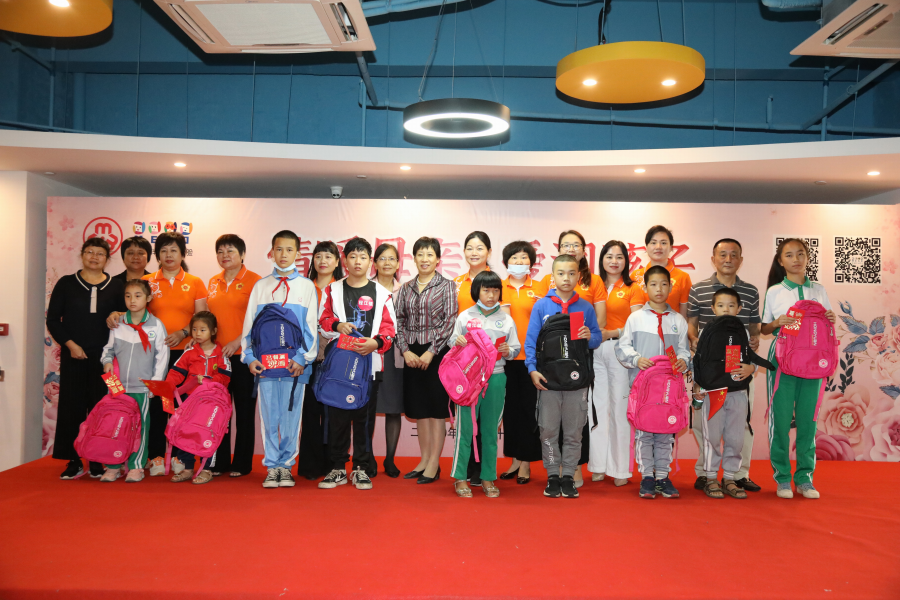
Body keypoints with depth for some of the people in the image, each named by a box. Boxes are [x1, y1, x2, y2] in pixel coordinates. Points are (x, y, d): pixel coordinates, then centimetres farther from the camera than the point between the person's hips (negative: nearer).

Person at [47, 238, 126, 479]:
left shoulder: (116, 287, 5)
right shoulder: (66, 283, 5)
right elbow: (53, 319, 4)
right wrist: (70, 344, -6)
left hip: (104, 356, 0)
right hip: (73, 355, 0)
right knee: (72, 406, 1)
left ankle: (99, 461, 9)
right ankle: (74, 461, 10)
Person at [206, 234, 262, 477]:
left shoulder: (253, 281, -5)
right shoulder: (213, 282, 13)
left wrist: (238, 341, -16)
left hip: (243, 354, -5)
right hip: (217, 354, 5)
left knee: (244, 410, 3)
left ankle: (242, 464, 12)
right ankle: (219, 462, 19)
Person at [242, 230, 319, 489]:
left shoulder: (306, 286, 8)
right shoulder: (260, 286, 12)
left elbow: (311, 325, 3)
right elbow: (250, 323, 10)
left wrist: (302, 358, -7)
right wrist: (250, 356, -1)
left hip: (295, 362, -1)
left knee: (291, 414, 1)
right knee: (269, 415, 3)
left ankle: (286, 464, 12)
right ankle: (271, 466, 12)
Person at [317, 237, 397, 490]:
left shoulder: (381, 293, 6)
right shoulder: (333, 290, 9)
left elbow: (389, 327, 1)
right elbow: (322, 320, 9)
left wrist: (375, 342, -17)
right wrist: (337, 326, -12)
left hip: (369, 362, 0)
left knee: (365, 416, 4)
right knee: (337, 416, 2)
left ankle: (361, 468, 15)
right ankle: (338, 468, 13)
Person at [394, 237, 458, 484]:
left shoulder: (446, 285, -1)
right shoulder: (406, 288, 12)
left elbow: (450, 321, -8)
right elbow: (399, 321, 9)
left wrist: (431, 352, -13)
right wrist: (405, 350, -5)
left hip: (437, 354, -4)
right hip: (412, 355, 5)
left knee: (436, 410, -1)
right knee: (419, 410, 10)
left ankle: (434, 465, 6)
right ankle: (424, 460, 21)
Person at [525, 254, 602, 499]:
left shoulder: (585, 307, 7)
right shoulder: (542, 305, 1)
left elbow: (598, 337, 9)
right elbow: (531, 339, -1)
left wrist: (590, 336, -14)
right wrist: (532, 369, -10)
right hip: (548, 377, -1)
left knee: (574, 431, 7)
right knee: (549, 430, 4)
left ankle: (569, 476, 17)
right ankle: (552, 476, 15)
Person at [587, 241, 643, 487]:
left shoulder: (633, 289, 5)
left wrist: (612, 333, -15)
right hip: (595, 350, 3)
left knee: (620, 406, -2)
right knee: (597, 405, 4)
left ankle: (621, 468, 7)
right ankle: (598, 465, 14)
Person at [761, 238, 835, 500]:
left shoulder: (818, 290, 10)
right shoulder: (774, 292, 3)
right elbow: (764, 329, 7)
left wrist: (831, 320, -7)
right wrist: (777, 322, -13)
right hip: (782, 359, -2)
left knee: (808, 419, 5)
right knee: (781, 418, -1)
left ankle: (804, 477, 15)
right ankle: (782, 478, 9)